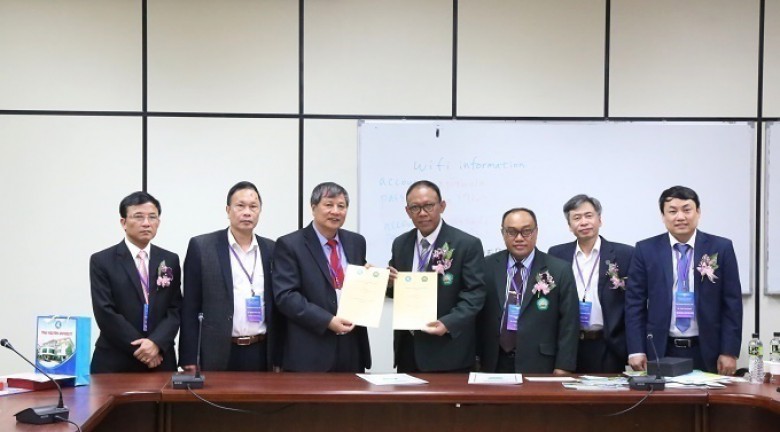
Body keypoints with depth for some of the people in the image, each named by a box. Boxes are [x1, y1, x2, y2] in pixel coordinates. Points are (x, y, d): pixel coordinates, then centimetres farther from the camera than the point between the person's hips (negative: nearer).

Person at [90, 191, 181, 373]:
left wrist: (156, 343, -14)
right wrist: (139, 349, -13)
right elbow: (105, 312, -9)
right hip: (115, 362, -2)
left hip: (160, 361, 3)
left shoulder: (170, 260, 9)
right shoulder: (102, 261, -1)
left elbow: (175, 309, 3)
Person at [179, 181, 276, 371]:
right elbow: (190, 308, -2)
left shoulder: (271, 249, 8)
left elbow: (277, 305, 11)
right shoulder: (201, 247, -1)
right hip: (218, 355, -3)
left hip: (261, 354, 3)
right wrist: (189, 360, -6)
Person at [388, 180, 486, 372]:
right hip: (407, 346, 4)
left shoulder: (468, 244, -7)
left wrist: (448, 324, -24)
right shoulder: (400, 244, 9)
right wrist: (390, 282, -8)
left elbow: (475, 293, -11)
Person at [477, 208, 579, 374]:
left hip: (538, 366, -2)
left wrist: (563, 368, -7)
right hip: (495, 363, 2)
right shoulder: (487, 266, 4)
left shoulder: (560, 270, -2)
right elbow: (478, 314, 7)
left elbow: (569, 323, -2)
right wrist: (477, 357, 3)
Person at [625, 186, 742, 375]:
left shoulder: (721, 248, 1)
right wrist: (636, 350, -5)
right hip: (660, 351, 0)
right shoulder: (646, 250, 2)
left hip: (707, 352, 0)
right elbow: (635, 302, 2)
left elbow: (732, 303, 1)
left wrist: (730, 352, -4)